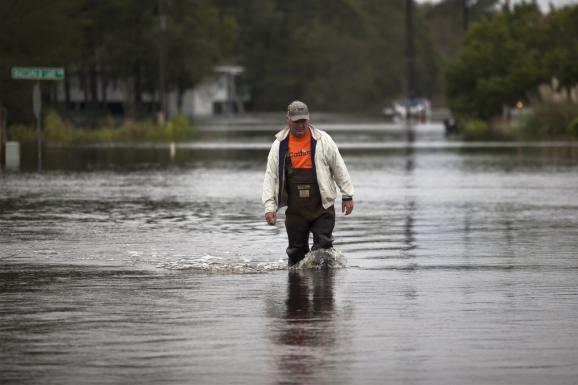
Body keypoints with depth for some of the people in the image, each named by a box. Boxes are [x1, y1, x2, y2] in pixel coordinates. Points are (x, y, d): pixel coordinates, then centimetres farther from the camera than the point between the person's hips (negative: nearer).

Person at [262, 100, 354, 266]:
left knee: (323, 247, -7)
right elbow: (270, 176, 6)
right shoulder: (279, 145, 4)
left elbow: (339, 168, 7)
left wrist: (347, 195, 7)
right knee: (296, 251, 6)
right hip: (295, 209, 2)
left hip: (322, 208, -1)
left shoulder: (323, 140, 1)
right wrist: (269, 206, 0)